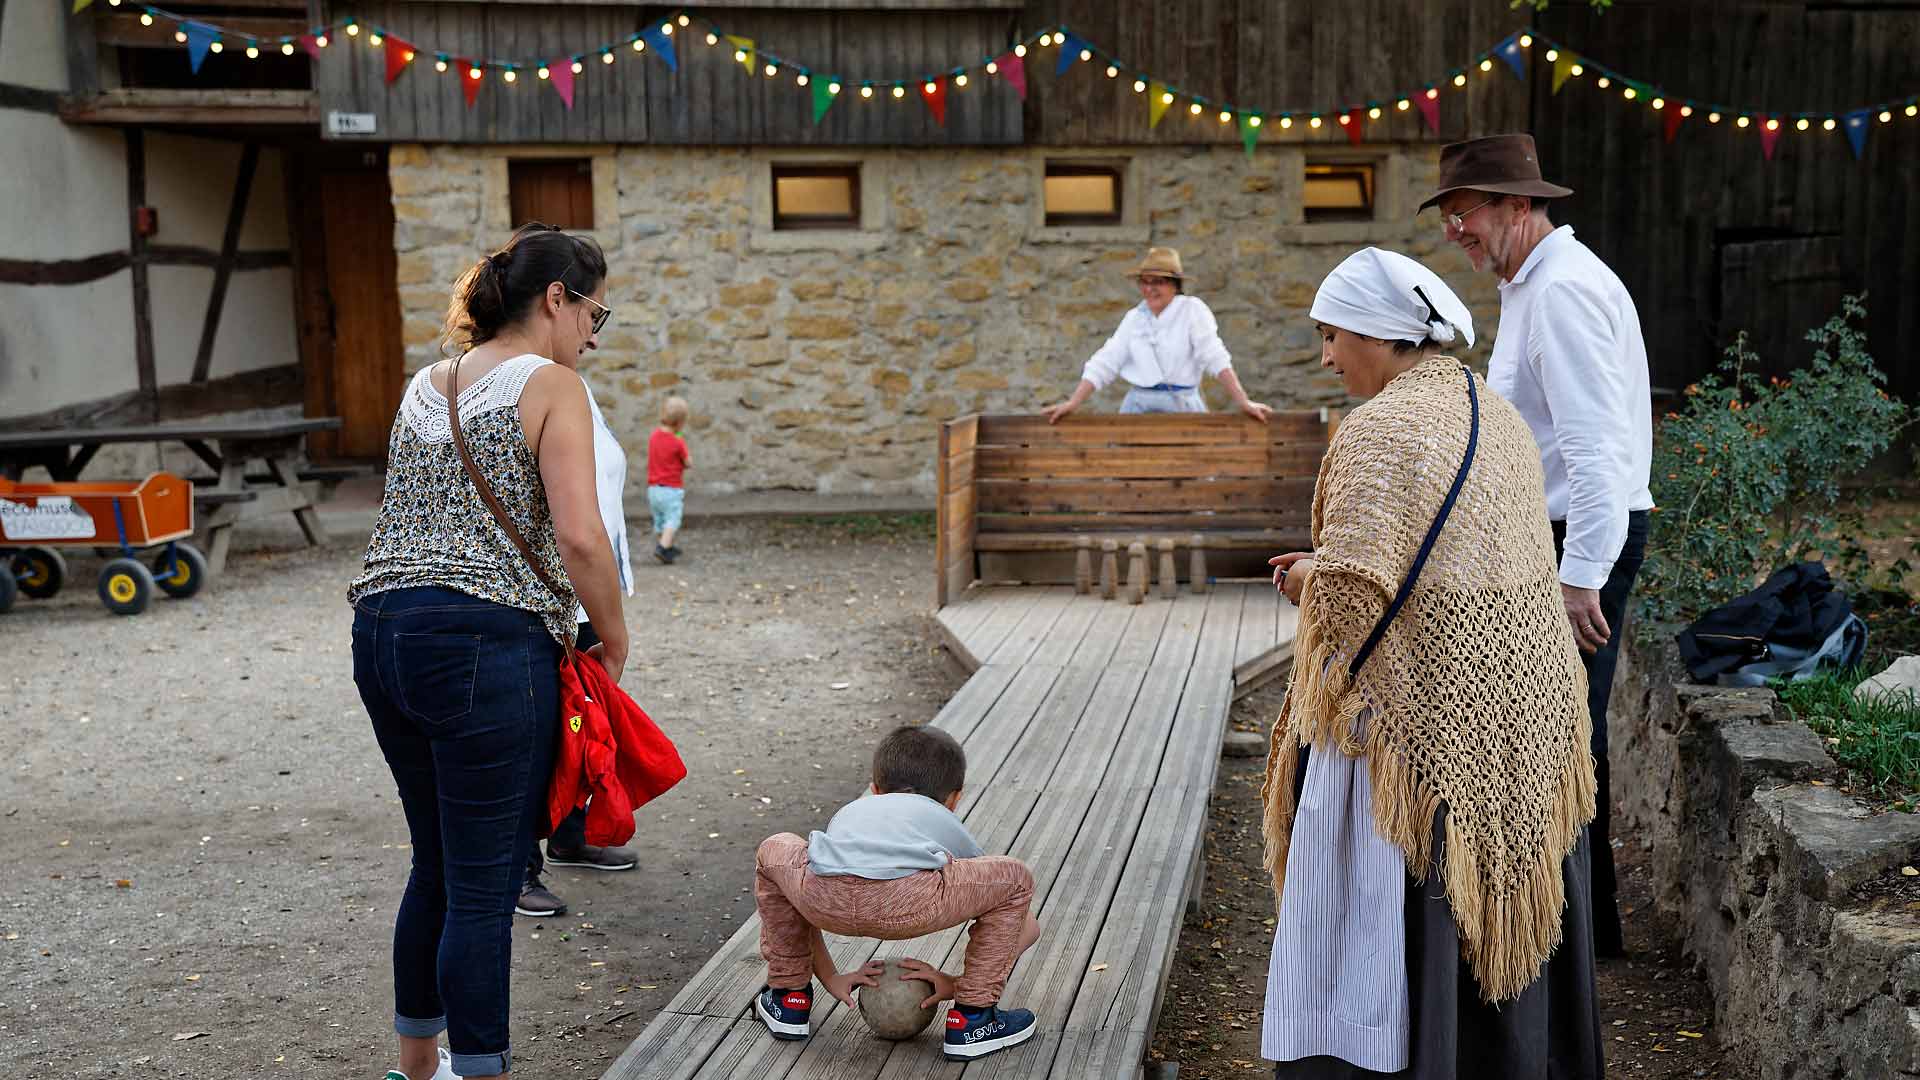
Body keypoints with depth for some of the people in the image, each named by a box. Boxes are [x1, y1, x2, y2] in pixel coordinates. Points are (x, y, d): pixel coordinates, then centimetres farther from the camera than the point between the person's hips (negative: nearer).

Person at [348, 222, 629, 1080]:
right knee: (485, 887, 2)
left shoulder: (425, 386, 17)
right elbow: (579, 537, -17)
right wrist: (613, 638, -3)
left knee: (437, 867, 22)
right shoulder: (551, 387, -6)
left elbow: (416, 519, 17)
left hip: (383, 633, 8)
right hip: (485, 647, -8)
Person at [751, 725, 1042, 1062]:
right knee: (1016, 878, 22)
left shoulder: (849, 812, 44)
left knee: (774, 852, 36)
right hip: (908, 903, -3)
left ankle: (788, 997, 37)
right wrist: (959, 982, 36)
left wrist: (831, 979, 49)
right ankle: (971, 1018, 22)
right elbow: (1027, 927, 36)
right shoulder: (954, 830, 38)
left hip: (825, 895, 3)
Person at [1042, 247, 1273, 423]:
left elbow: (1215, 357, -9)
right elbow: (1104, 362, 7)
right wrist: (1073, 403, -3)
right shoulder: (1133, 318, 12)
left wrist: (1243, 401, -18)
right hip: (1138, 405, 4)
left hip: (1181, 406, -3)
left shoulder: (1192, 309, 0)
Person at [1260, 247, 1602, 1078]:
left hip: (1418, 716, -8)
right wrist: (1335, 566, 14)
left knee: (1378, 926, 0)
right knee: (1496, 918, 18)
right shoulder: (1496, 413, 10)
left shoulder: (1382, 429, -16)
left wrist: (1306, 580, -1)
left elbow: (1352, 592, -22)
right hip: (1515, 708, 9)